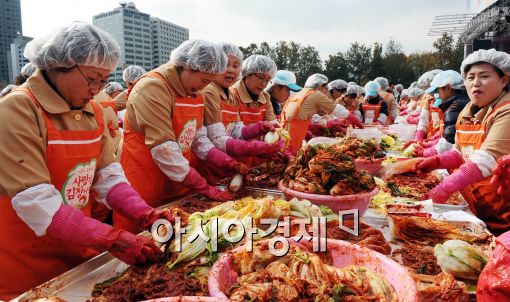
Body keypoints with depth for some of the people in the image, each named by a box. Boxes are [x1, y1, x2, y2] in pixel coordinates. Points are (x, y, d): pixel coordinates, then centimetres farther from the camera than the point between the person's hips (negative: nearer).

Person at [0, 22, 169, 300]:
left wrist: (144, 215, -14)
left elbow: (107, 175, 1)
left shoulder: (94, 112, 2)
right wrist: (112, 240, -29)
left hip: (79, 252, 6)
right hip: (27, 266, -6)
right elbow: (35, 200, -25)